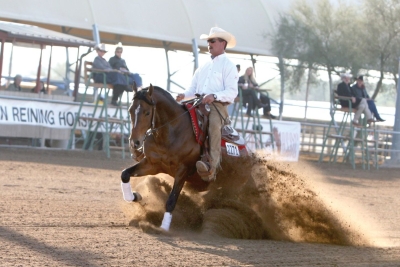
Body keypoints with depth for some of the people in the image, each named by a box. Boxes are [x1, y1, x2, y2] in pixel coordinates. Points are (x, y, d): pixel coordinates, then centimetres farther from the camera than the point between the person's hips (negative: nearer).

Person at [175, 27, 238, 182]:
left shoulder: (228, 66, 3)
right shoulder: (203, 68, 25)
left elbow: (232, 92, -8)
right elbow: (193, 88, 23)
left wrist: (214, 96, -26)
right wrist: (184, 95, -1)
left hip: (218, 105, -8)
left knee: (214, 124, -36)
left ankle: (212, 167, -47)